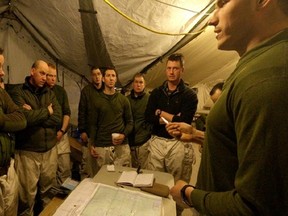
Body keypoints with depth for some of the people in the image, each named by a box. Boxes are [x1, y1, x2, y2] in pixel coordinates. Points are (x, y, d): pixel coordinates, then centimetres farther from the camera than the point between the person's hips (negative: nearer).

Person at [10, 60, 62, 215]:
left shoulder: (50, 93, 8)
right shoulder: (18, 92, -5)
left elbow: (57, 118, -5)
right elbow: (24, 118, -22)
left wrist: (34, 115, -14)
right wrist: (46, 111, -8)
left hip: (50, 150, 4)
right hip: (27, 152, -4)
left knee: (48, 190, 17)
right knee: (27, 195, 7)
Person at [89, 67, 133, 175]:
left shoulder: (123, 99, 7)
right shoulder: (97, 100, 6)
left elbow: (130, 121, 7)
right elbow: (93, 124, 6)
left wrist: (124, 135, -10)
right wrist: (92, 144, 0)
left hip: (121, 146, 0)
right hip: (101, 146, 0)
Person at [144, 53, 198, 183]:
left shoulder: (189, 95, -2)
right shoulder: (156, 92, 9)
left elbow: (184, 122, -14)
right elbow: (148, 117, -3)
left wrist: (161, 113, -4)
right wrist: (173, 119, -12)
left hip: (178, 144, -3)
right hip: (156, 142, 3)